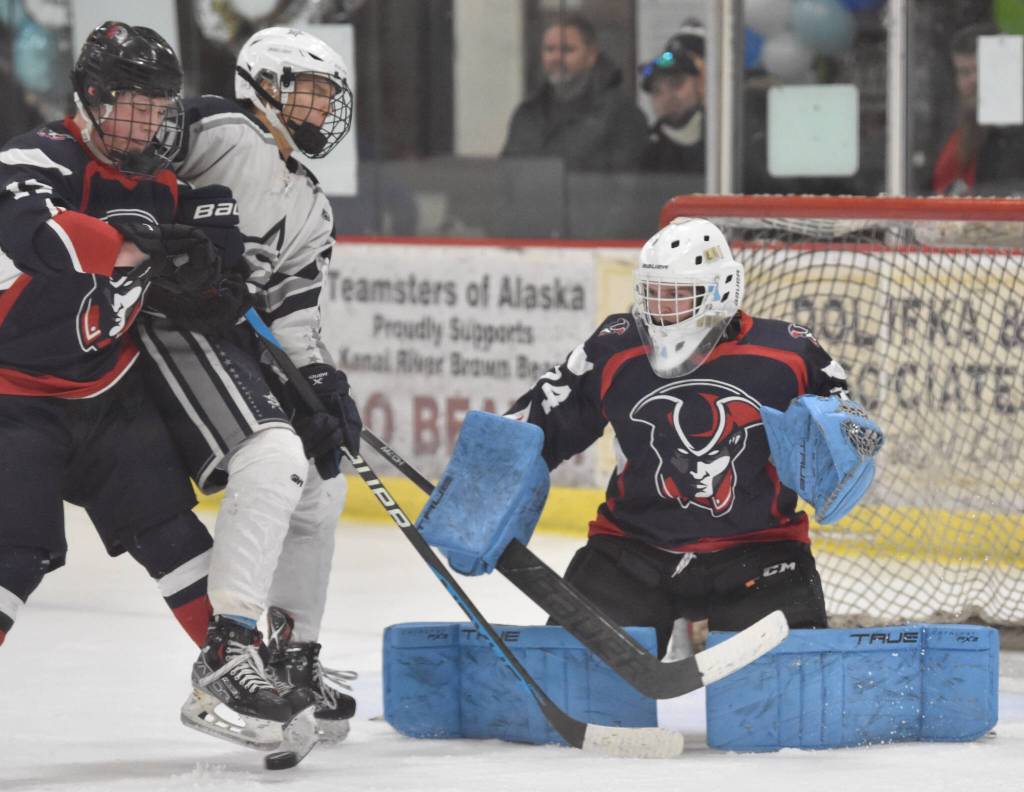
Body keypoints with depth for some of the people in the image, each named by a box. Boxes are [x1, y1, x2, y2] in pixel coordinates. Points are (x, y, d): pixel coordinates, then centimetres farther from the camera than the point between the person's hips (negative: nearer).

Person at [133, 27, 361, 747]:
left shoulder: (311, 209, 19)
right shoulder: (221, 134, -7)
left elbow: (293, 312, 14)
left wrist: (321, 381, -2)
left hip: (243, 339, 10)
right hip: (175, 325, -10)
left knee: (320, 485, 14)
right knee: (273, 458, -26)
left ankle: (295, 657, 27)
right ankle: (228, 655, -31)